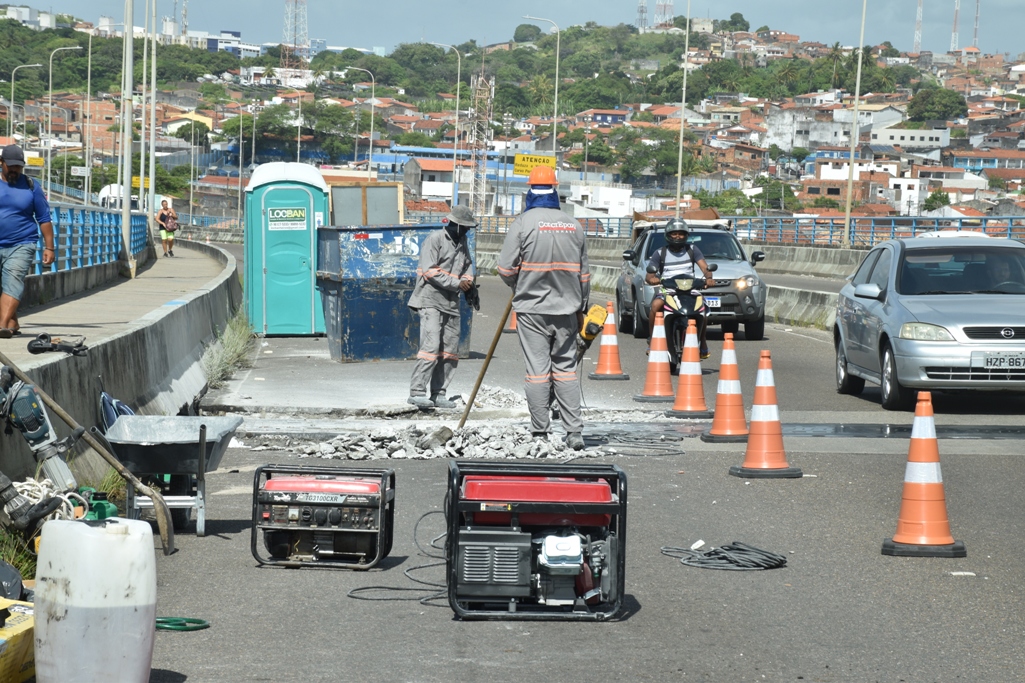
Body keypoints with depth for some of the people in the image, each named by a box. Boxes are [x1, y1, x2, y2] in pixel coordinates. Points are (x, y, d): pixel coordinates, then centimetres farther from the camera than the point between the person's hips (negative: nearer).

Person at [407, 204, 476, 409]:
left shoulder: (461, 242, 16)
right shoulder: (435, 239, -9)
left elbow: (467, 264, 28)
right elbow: (430, 271, -16)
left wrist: (468, 281, 5)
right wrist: (456, 283, -18)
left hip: (451, 303, 8)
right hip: (431, 301, -8)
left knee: (450, 350, 6)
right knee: (431, 345, -18)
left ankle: (438, 394, 12)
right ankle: (417, 392, -18)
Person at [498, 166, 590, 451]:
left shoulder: (523, 223, -8)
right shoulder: (573, 225, 5)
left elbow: (506, 268, -9)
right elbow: (584, 274, 11)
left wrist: (518, 287, 12)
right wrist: (581, 309, 20)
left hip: (532, 309, -3)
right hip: (566, 309, 3)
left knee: (538, 371, 0)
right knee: (566, 368, 9)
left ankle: (540, 433, 2)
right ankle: (574, 432, 3)